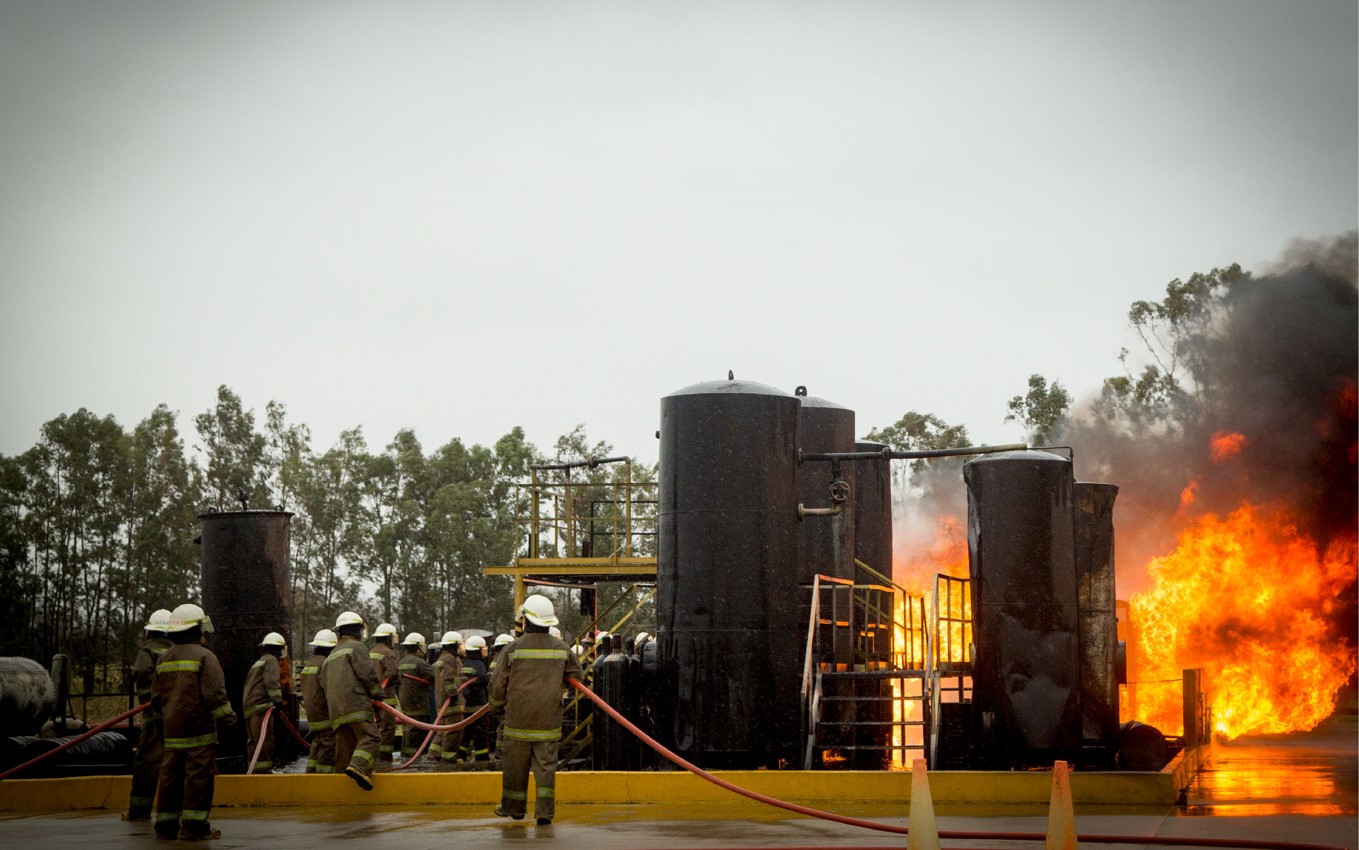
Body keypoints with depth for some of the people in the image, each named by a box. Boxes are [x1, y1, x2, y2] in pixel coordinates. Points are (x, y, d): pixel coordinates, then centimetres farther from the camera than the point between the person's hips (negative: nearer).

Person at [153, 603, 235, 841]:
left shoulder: (163, 660, 14)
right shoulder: (204, 657, -9)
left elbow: (158, 695, 22)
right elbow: (214, 693, -15)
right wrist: (227, 715, -8)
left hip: (171, 729, 7)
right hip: (198, 727, -7)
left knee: (170, 774, 11)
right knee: (199, 774, -5)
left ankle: (166, 825, 14)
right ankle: (193, 826, -7)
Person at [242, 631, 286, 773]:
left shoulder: (257, 663, 28)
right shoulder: (271, 660, -2)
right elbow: (271, 681, -17)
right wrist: (277, 700, -21)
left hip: (249, 707, 10)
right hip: (261, 706, -10)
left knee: (253, 743, 12)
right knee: (265, 741, -13)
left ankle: (253, 770, 15)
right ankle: (264, 770, -18)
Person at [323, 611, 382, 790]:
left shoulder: (332, 655, 28)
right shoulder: (356, 647, 2)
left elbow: (324, 683, 28)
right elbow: (367, 673, -8)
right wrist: (377, 693, 4)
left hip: (336, 708, 8)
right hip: (355, 703, -8)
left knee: (345, 743, 8)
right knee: (369, 737, -17)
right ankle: (359, 767, -37)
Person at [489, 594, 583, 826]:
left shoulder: (513, 650, -9)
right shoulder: (561, 650, -1)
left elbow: (497, 686, -3)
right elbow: (576, 674, 15)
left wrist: (496, 705, 17)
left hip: (518, 722, -1)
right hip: (549, 721, 1)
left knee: (516, 767, 12)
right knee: (546, 767, 5)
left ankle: (513, 808, 26)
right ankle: (545, 812, -1)